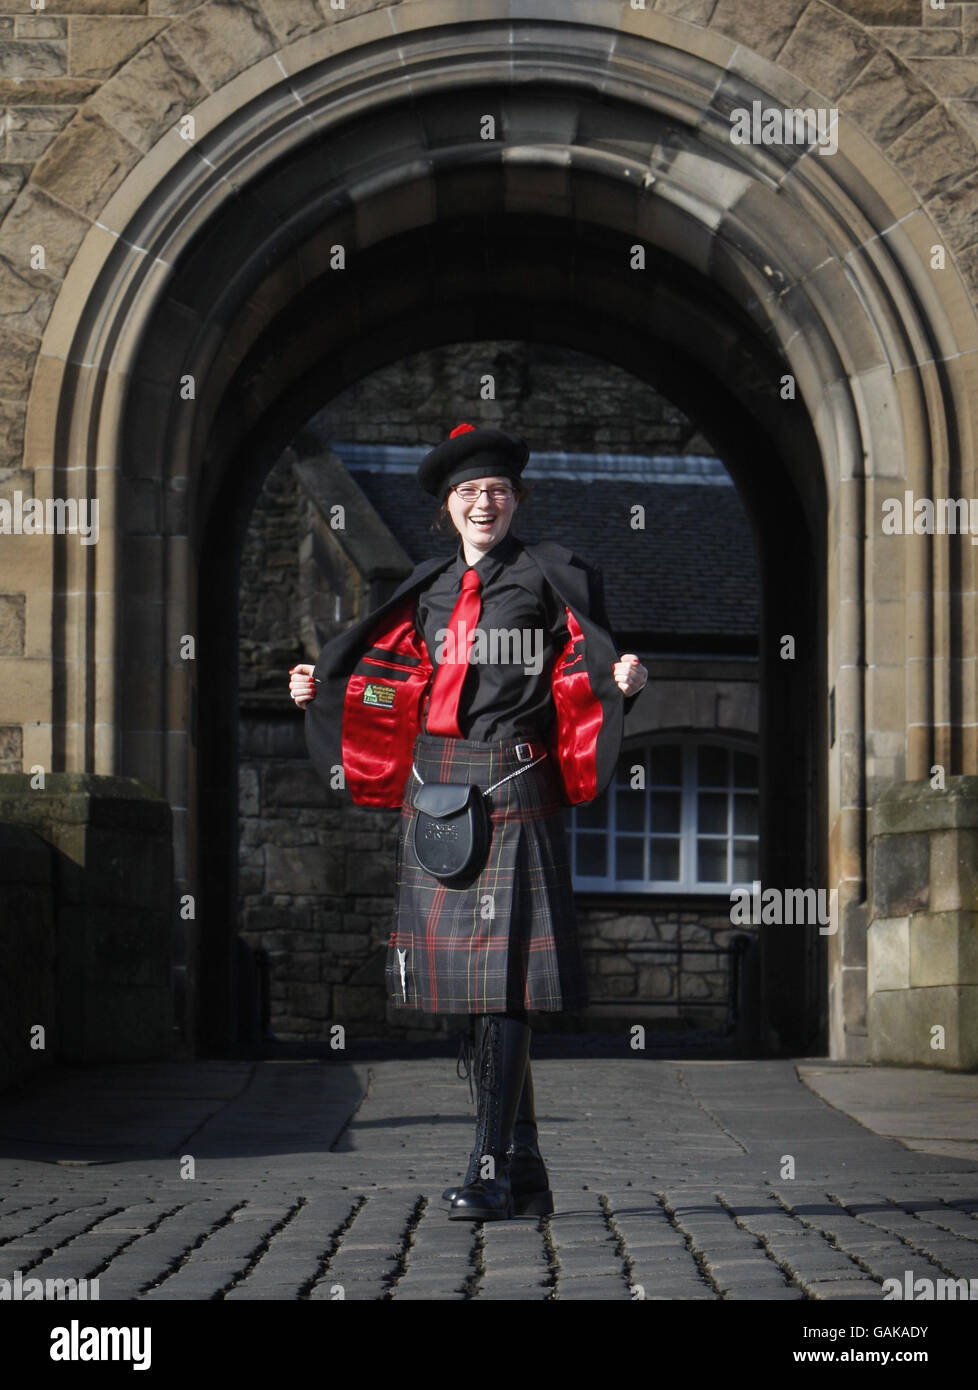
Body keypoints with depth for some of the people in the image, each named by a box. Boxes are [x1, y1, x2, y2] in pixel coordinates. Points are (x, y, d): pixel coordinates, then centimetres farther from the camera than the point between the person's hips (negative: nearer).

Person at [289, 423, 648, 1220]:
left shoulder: (547, 576, 1)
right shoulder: (433, 590, 17)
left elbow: (590, 664, -7)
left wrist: (625, 678, -28)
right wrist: (320, 689, 20)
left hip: (513, 789, -6)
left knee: (502, 974, -12)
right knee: (465, 979, 6)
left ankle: (492, 1171, -10)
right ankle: (527, 1175, 14)